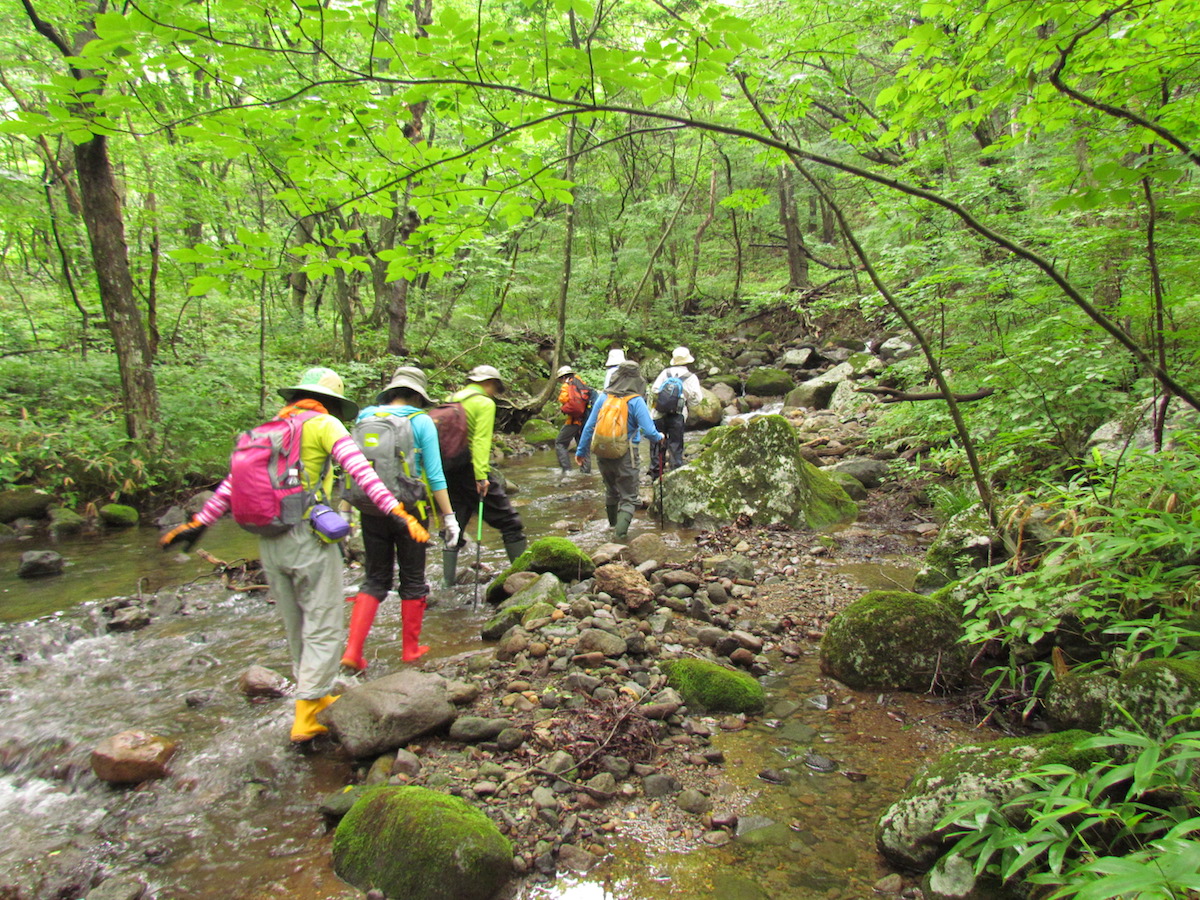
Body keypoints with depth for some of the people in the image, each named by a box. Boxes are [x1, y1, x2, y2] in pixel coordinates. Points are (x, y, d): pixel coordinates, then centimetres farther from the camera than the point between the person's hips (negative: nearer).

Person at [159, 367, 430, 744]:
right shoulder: (325, 425, -1)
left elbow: (233, 482, 16)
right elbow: (361, 471, -15)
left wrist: (197, 524, 21)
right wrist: (397, 511, -21)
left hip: (269, 542, 7)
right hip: (308, 536, -7)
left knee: (297, 628, 17)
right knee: (323, 628, 2)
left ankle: (319, 697, 31)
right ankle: (307, 717, 5)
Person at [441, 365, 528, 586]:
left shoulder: (452, 400, 14)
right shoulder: (485, 403, -5)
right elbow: (481, 441, -17)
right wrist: (481, 475, -23)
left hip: (449, 470, 7)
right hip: (471, 469, -6)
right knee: (509, 521, 5)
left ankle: (448, 580, 15)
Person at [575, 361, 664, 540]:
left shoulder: (603, 398, 0)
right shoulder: (636, 401, -12)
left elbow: (589, 427, 3)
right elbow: (649, 431, -15)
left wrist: (581, 450, 12)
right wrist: (659, 438, 8)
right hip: (624, 455, -5)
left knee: (611, 490, 26)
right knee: (628, 496, 7)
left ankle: (613, 524, 43)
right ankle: (621, 531, -9)